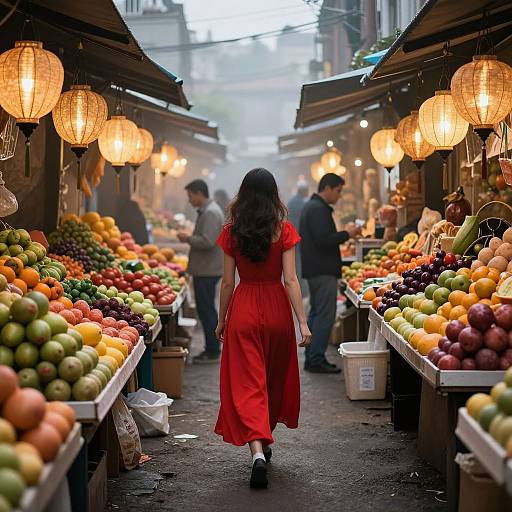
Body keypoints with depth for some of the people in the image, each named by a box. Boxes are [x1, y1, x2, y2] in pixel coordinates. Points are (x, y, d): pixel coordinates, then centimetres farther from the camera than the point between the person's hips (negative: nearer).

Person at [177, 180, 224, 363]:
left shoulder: (210, 213, -17)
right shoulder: (208, 210, 17)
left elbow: (207, 242, -25)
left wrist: (188, 238, -13)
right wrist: (190, 238, 12)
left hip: (207, 271, -11)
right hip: (206, 269, 11)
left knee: (206, 310, -5)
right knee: (207, 309, 15)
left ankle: (212, 352, 0)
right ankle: (212, 349, 21)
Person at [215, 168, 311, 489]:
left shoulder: (232, 232, -2)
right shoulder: (284, 230, -4)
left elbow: (227, 282, 1)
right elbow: (290, 279, -10)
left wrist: (221, 320, 12)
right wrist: (303, 321, -8)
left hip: (243, 308, 0)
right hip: (276, 308, 1)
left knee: (247, 382, -2)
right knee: (275, 378, 19)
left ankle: (258, 451, -20)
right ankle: (265, 442, 35)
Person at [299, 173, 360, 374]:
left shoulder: (310, 206, 18)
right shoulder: (319, 209, -16)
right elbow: (323, 240, -24)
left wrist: (343, 235, 15)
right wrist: (347, 234, -13)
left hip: (314, 269, 11)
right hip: (323, 270, -11)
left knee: (316, 313, 15)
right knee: (325, 315, -8)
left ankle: (312, 357, 19)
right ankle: (316, 360, -8)